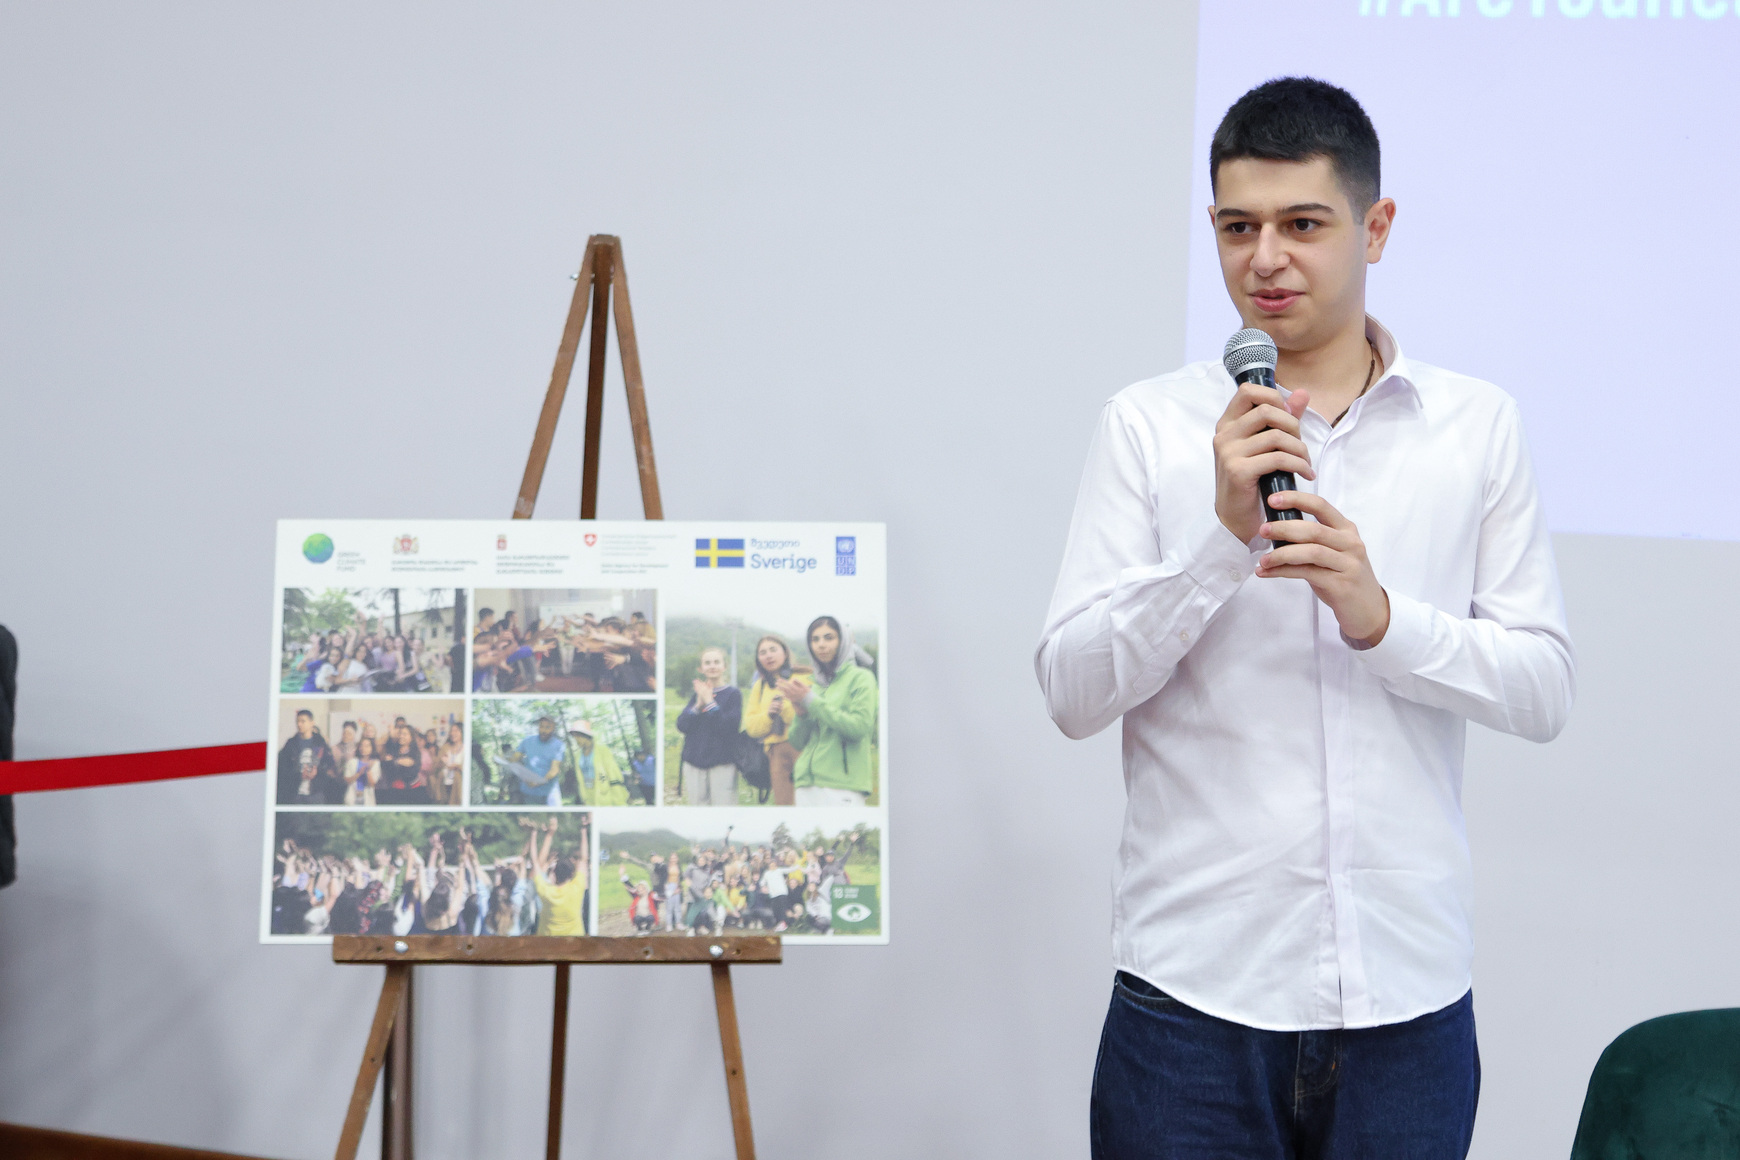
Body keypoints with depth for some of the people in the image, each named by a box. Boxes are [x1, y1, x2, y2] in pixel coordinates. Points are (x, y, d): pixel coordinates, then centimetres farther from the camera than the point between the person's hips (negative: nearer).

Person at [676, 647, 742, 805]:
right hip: (694, 761, 4)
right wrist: (698, 705, -10)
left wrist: (709, 702, -11)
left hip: (722, 763, -4)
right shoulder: (696, 694, 13)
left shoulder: (733, 694, 0)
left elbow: (728, 726, -12)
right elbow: (681, 725, 4)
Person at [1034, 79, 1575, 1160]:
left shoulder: (1481, 425, 5)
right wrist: (1224, 534, -15)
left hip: (1410, 991, 1)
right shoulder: (1148, 425, 1)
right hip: (1195, 989, -1)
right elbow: (1074, 693, -4)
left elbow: (1544, 688, 3)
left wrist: (1382, 617, -14)